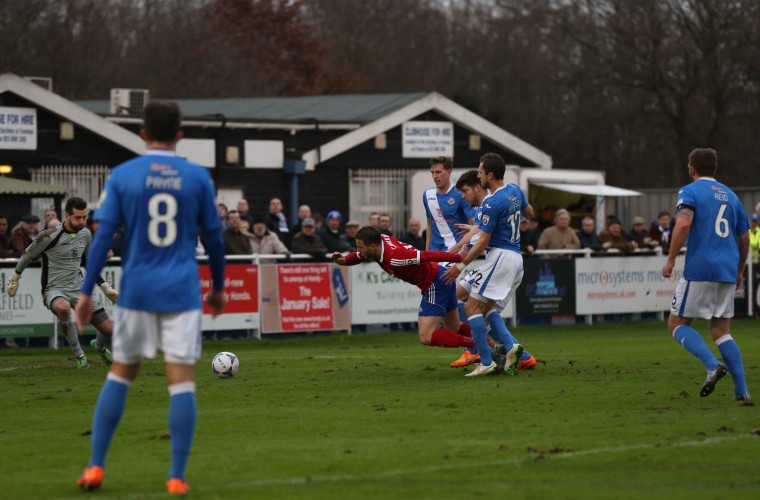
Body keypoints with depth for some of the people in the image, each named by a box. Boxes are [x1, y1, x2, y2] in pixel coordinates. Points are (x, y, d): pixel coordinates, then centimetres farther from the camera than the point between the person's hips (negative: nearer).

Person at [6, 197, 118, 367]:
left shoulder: (85, 234, 2)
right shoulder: (49, 237, -16)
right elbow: (27, 256, 0)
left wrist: (106, 287, 17)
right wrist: (14, 281, 10)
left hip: (79, 289, 5)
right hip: (55, 290, -5)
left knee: (109, 329, -3)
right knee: (63, 307, -42)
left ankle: (99, 346, 39)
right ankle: (79, 354, -18)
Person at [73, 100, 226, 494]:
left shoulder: (122, 176, 0)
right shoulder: (198, 177, 2)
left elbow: (103, 236, -3)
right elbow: (213, 237, 7)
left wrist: (86, 291, 1)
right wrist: (218, 286, 20)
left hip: (137, 290, 1)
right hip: (182, 292, -1)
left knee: (120, 375, 13)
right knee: (182, 381, -2)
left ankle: (95, 467, 11)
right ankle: (176, 477, -5)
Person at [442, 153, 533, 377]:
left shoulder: (491, 204, -18)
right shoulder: (515, 191, 8)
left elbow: (483, 241, -17)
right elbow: (529, 212, 28)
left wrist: (460, 266, -10)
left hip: (500, 256, -9)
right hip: (516, 257, 9)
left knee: (471, 307, -6)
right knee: (484, 309, 14)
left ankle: (486, 362, -12)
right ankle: (508, 348, -3)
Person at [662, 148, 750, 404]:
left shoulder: (689, 191, -1)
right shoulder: (730, 196, 18)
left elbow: (683, 223, -18)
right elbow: (744, 238, 20)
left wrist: (670, 259, -13)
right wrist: (739, 271, 31)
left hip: (699, 270, -6)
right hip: (727, 272, 6)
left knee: (677, 324, 6)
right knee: (721, 330, 11)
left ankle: (713, 364, -17)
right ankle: (741, 390, -1)